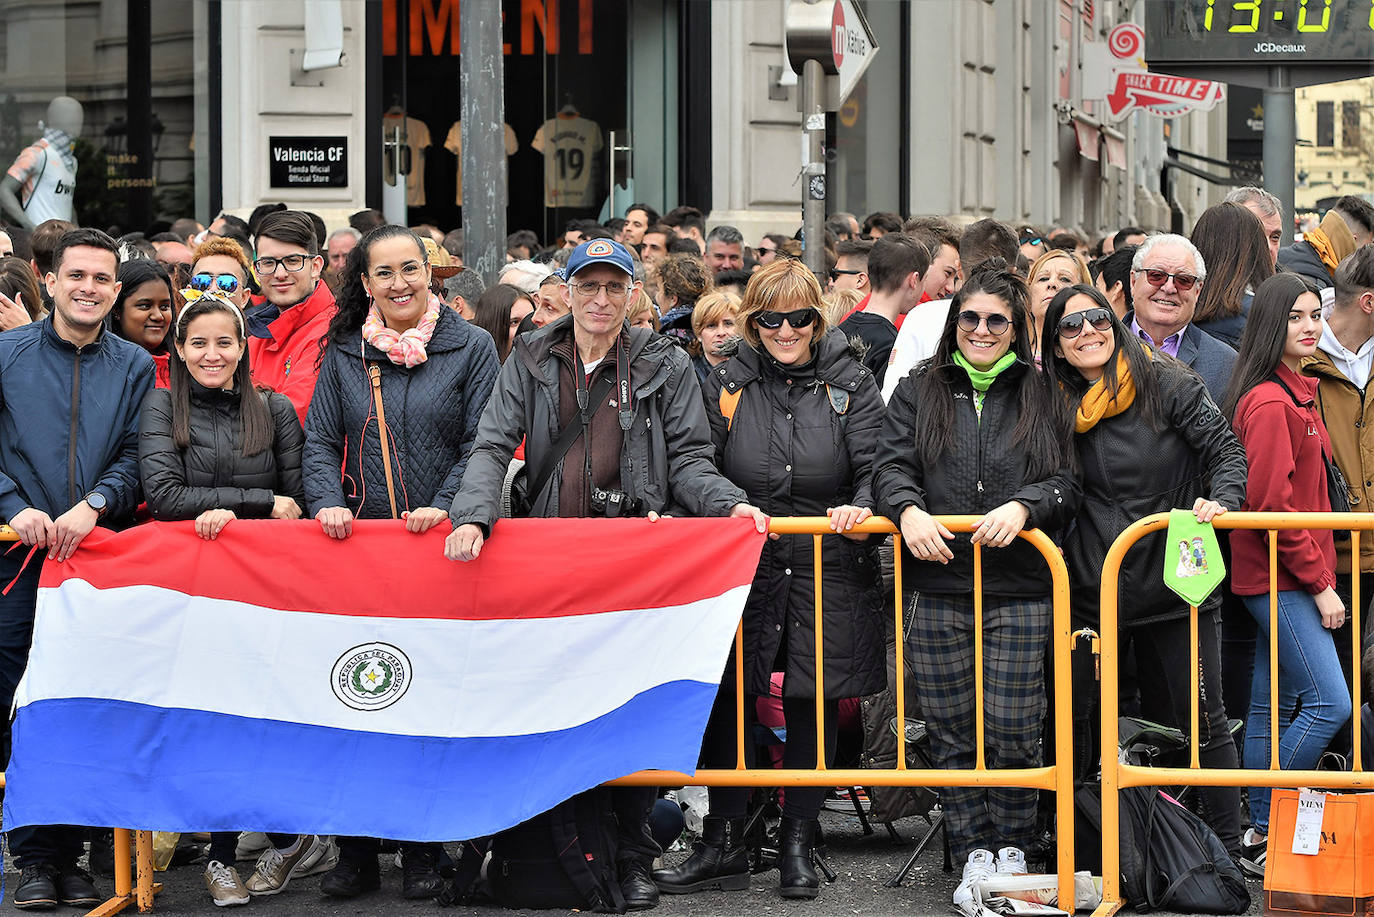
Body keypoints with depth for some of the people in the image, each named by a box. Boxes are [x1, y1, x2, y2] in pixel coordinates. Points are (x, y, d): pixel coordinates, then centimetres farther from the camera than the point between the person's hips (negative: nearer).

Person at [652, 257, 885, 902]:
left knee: (812, 704, 5)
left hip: (827, 573, -1)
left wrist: (861, 508, -22)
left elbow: (875, 466, -3)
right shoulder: (725, 385, 6)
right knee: (724, 698, -1)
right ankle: (723, 844, 10)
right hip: (741, 570, 1)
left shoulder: (850, 383, 3)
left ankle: (797, 845, 17)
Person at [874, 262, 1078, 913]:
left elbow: (1066, 483, 3)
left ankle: (1011, 846, 16)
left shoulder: (1042, 398, 9)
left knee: (1012, 733, -3)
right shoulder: (919, 393, 12)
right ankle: (973, 854, 15)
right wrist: (909, 510, -17)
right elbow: (890, 468, 3)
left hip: (1020, 595, -1)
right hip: (937, 591, 1)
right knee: (951, 734, 4)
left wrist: (1022, 506, -16)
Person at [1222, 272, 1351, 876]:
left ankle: (1262, 835, 15)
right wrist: (1319, 583, -16)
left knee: (1274, 706, 11)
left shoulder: (1297, 394, 16)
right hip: (1280, 577, -10)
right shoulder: (1270, 402, -16)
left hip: (1286, 578, 10)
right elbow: (1271, 503, -20)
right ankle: (1265, 836, -7)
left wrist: (1318, 574, 14)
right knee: (1330, 702, -13)